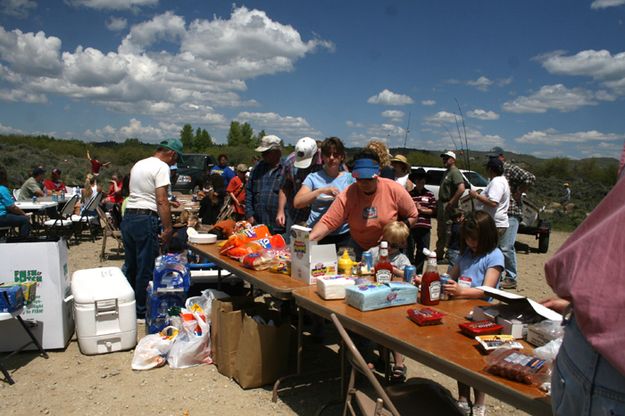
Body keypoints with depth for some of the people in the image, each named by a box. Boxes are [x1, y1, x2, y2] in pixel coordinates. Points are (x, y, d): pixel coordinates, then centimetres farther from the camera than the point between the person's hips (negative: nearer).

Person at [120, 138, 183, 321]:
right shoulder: (161, 167, -10)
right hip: (146, 219, -9)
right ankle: (142, 310, 12)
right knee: (146, 269, 2)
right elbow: (162, 201, -17)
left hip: (128, 217, 9)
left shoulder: (138, 164, 18)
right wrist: (168, 228, -14)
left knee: (130, 265, 19)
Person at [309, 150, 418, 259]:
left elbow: (412, 216, -6)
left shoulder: (395, 190, -19)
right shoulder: (347, 196, -19)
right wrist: (308, 241, -37)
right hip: (360, 250, 1)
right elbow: (327, 222, -22)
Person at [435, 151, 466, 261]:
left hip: (448, 206, -11)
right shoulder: (447, 172, 18)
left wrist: (451, 203, -23)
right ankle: (439, 254, 29)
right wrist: (439, 203, 14)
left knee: (449, 232, -7)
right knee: (441, 232, 18)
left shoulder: (455, 172, -14)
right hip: (442, 205, 11)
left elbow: (461, 189, -27)